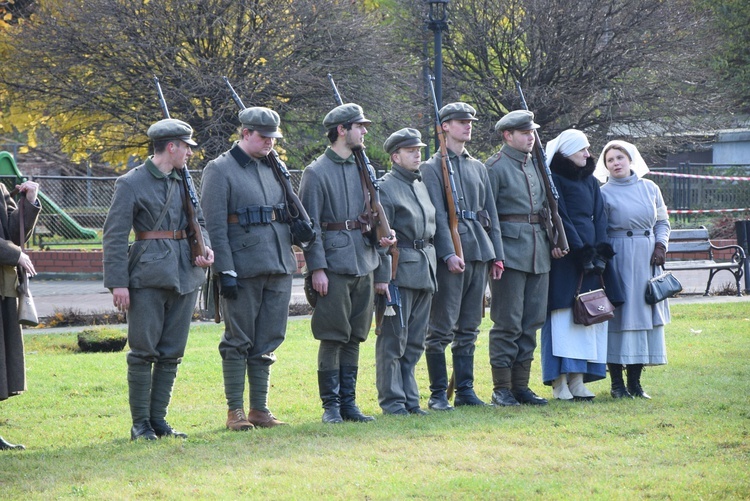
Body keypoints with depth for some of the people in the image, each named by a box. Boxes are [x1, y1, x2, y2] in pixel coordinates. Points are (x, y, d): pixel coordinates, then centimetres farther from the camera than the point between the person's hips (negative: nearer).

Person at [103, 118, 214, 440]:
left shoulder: (184, 181, 13)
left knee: (172, 352, 7)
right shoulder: (131, 184, -6)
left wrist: (205, 247, 0)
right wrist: (118, 283, -14)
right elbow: (114, 236, -8)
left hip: (184, 275, 6)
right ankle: (140, 424, 4)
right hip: (148, 276, -6)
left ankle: (158, 419, 15)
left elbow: (198, 220, 22)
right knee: (143, 351, -3)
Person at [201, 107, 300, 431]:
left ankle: (260, 409, 14)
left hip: (279, 268, 6)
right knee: (238, 342, 0)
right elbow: (214, 227, -9)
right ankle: (235, 411, 6)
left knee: (267, 343, 8)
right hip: (243, 270, -6)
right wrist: (226, 271, -15)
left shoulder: (273, 168, 16)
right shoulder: (219, 170, -4)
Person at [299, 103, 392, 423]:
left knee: (355, 337, 9)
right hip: (334, 263, -7)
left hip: (364, 264, 7)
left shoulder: (361, 169, 15)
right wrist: (317, 268, -15)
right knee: (333, 337, -4)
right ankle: (331, 405, 1)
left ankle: (349, 402, 14)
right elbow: (309, 224, -9)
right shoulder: (316, 173, -6)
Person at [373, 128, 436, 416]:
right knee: (393, 338, -4)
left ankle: (409, 398, 16)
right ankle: (392, 400, 1)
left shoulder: (421, 185, 17)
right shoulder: (386, 187, -8)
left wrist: (432, 267, 18)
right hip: (400, 271, -8)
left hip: (425, 272, 8)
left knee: (415, 341, 10)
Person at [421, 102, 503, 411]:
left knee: (469, 328, 10)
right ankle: (438, 394, 0)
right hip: (450, 252, -6)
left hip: (479, 253, 6)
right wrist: (449, 254, -18)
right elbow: (437, 215, -10)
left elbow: (490, 212, 18)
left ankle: (465, 390, 14)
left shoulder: (478, 167, 18)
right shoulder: (432, 167, -2)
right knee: (441, 329, -4)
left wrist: (496, 254, 11)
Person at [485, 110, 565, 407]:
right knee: (508, 323, -5)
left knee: (531, 322, 9)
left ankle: (521, 385, 15)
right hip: (510, 252, -7)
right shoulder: (495, 167, -5)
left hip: (538, 253, 7)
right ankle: (501, 389, 0)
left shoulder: (536, 166, 16)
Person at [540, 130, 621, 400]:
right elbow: (560, 219, -10)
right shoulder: (554, 179, -3)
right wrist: (582, 252, -15)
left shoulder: (590, 181, 17)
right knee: (564, 315, -8)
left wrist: (600, 252, -2)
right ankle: (559, 382, -7)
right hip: (564, 258, -7)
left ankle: (578, 380, 4)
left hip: (590, 254, 7)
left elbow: (599, 217, 11)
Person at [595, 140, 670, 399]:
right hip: (619, 260, -4)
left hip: (647, 260, 4)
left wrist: (661, 245, -2)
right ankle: (617, 383, 0)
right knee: (620, 317, -5)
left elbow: (663, 221, 14)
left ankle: (635, 382, 10)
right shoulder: (604, 194, -1)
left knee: (645, 316, 4)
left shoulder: (650, 188, 9)